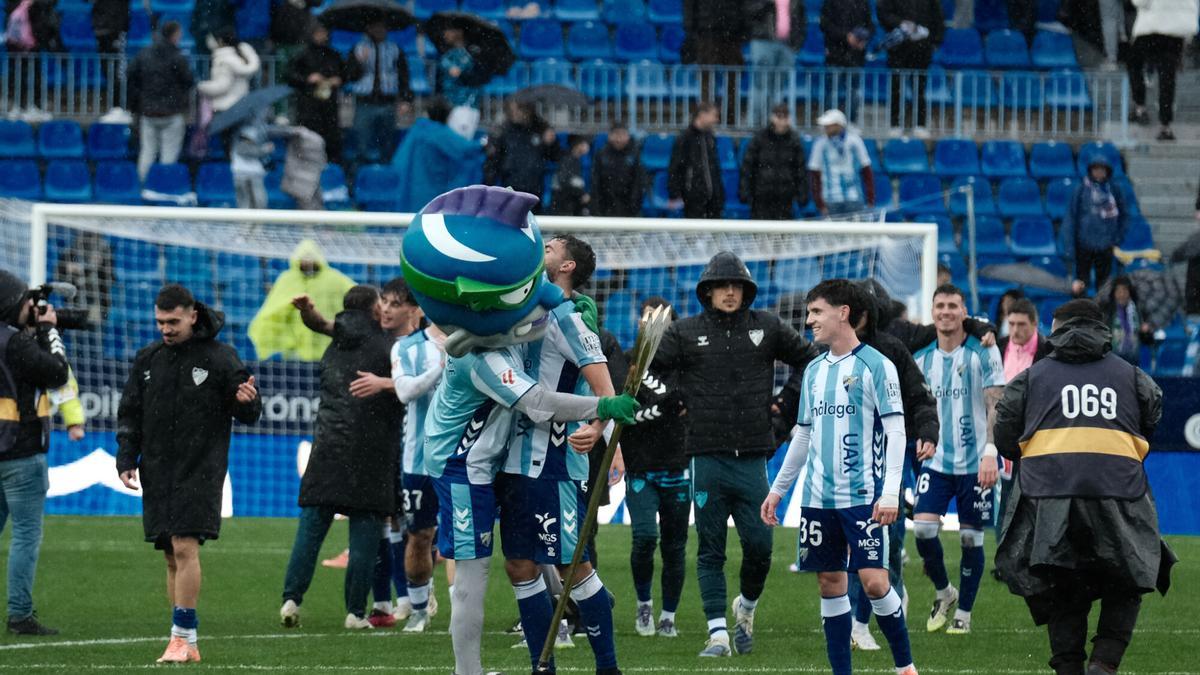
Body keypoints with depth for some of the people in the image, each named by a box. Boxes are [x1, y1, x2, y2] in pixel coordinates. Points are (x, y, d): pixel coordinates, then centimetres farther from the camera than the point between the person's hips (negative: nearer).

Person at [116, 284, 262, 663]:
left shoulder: (220, 359, -2)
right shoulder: (148, 361, 11)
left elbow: (248, 416, 0)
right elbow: (130, 415, 16)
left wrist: (248, 401, -23)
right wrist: (126, 459, 4)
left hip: (200, 471, -5)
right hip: (158, 474, 5)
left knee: (185, 548, -16)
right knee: (172, 557, 6)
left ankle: (182, 636, -15)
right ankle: (186, 645, 10)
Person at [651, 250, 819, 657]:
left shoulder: (767, 329, 8)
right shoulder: (686, 333, 4)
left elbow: (809, 359, 18)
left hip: (752, 459, 1)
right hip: (707, 459, -1)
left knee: (759, 544, -2)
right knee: (710, 550, -1)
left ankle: (747, 606, 26)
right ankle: (718, 633, 1)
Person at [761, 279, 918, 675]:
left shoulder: (875, 366, -6)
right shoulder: (814, 371, 13)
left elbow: (896, 430, -9)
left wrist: (891, 492, -17)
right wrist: (777, 490, 19)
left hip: (862, 495, -6)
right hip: (817, 497, 6)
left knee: (874, 581, -11)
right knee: (830, 583, 5)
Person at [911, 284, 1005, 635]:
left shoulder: (983, 353, -5)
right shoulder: (922, 359, 7)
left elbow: (995, 404, -9)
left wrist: (990, 451, -18)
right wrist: (923, 438, 4)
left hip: (974, 462, -3)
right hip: (936, 460, 3)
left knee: (971, 537, 2)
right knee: (923, 527, -12)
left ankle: (963, 613, 14)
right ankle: (943, 592, 12)